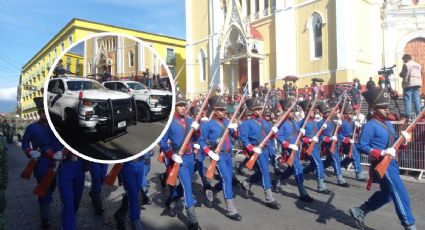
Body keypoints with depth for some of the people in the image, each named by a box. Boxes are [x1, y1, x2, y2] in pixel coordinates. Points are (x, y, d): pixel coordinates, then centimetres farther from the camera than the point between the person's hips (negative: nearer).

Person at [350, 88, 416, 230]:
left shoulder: (388, 124, 14)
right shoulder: (370, 125, -13)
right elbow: (361, 146, -19)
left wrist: (404, 140, -3)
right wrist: (382, 153, -24)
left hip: (392, 163, 10)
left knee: (386, 194, 18)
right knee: (400, 193, -7)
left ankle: (359, 212, 28)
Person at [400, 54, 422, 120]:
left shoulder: (406, 65, -6)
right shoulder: (418, 65, 17)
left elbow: (402, 74, -8)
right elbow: (419, 74, 17)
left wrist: (400, 73, 11)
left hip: (409, 84, -7)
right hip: (417, 83, 7)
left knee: (408, 100, -6)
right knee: (417, 100, 10)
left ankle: (408, 116, -9)